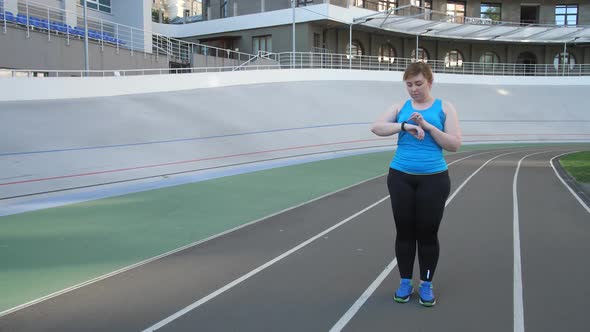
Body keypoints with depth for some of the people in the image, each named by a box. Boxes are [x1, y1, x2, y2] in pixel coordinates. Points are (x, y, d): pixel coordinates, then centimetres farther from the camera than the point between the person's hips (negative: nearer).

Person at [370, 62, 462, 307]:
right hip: (401, 177, 2)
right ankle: (405, 282, 21)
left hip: (433, 179, -1)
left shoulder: (444, 108, 3)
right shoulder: (401, 107, 7)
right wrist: (405, 125, -20)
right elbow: (376, 127, -7)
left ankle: (426, 284, 20)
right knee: (404, 231, 8)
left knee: (428, 232, 5)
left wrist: (427, 126, -15)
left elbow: (454, 144, -4)